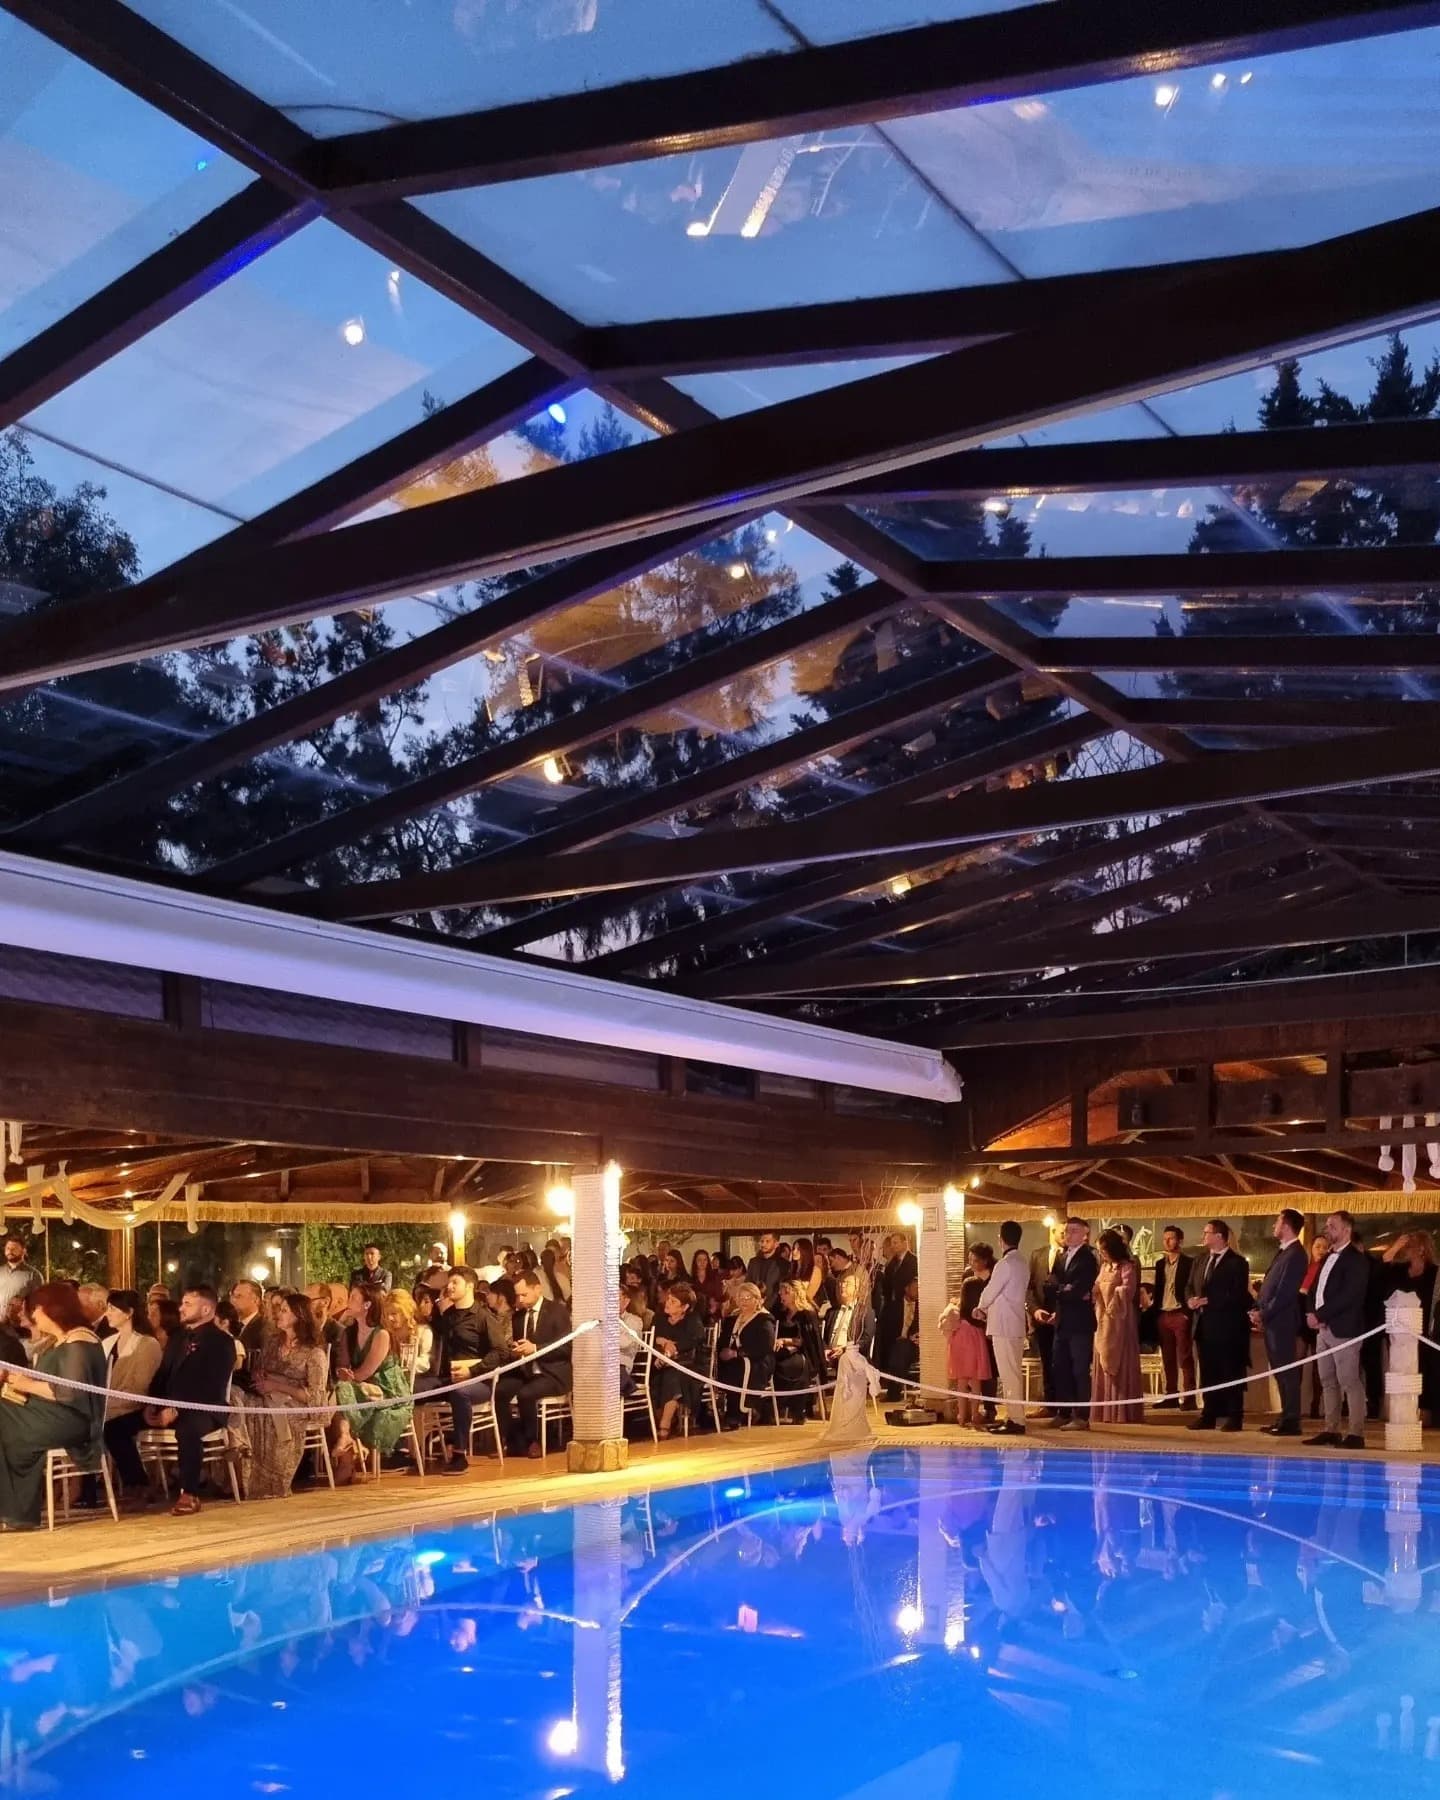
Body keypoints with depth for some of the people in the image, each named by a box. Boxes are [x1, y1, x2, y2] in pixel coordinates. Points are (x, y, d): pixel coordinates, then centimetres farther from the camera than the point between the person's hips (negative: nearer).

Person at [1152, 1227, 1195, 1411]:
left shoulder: (1189, 1262, -3)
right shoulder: (1160, 1264, 16)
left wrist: (1189, 1312, -15)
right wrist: (1155, 1314, 9)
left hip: (1180, 1315, -6)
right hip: (1163, 1315, 6)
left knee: (1185, 1358, -5)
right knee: (1168, 1359, 8)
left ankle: (1190, 1398, -5)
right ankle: (1171, 1397, 13)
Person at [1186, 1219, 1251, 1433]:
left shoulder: (1236, 1263, -7)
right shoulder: (1200, 1261, 16)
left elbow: (1237, 1296, -15)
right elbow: (1190, 1288, 20)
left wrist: (1208, 1301, -17)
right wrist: (1191, 1300, -3)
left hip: (1227, 1327, -7)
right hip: (1204, 1325, 7)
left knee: (1230, 1373, -1)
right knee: (1208, 1373, 9)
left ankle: (1233, 1417, 4)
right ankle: (1210, 1415, 15)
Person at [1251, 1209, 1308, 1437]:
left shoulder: (1295, 1255, -13)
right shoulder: (1283, 1252, 16)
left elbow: (1285, 1291, -19)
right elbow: (1268, 1285, 18)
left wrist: (1264, 1314, -15)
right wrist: (1258, 1310, 7)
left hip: (1282, 1321, -9)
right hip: (1270, 1321, 9)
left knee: (1287, 1371, -5)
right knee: (1279, 1371, 12)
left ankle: (1291, 1421, -1)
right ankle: (1286, 1417, 18)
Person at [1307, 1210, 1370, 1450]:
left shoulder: (1356, 1259, -9)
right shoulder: (1329, 1258, 18)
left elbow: (1349, 1295, -18)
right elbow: (1317, 1289, 18)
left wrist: (1320, 1316, -16)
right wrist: (1313, 1314, -1)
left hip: (1344, 1329, -9)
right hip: (1324, 1329, 9)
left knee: (1351, 1382, -7)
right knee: (1328, 1382, 10)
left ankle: (1356, 1434, -6)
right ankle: (1331, 1430, 15)